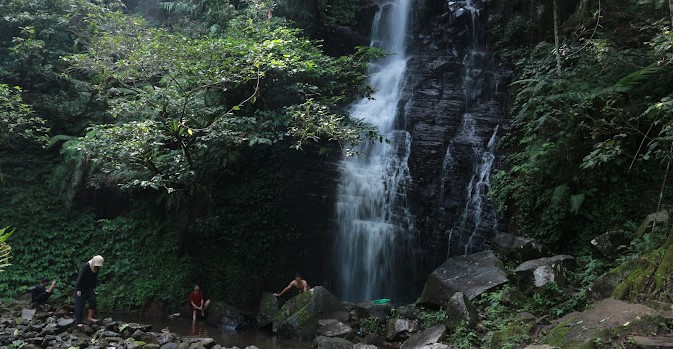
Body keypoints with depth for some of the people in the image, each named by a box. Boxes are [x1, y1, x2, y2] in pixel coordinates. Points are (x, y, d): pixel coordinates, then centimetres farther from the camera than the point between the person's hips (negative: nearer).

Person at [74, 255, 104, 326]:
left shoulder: (97, 268, -3)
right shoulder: (85, 267, -24)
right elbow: (80, 278, -22)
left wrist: (94, 288, 11)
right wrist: (78, 290, -22)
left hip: (89, 287, 7)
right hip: (81, 287, -7)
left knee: (93, 301, -6)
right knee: (79, 304, -5)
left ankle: (89, 317, 5)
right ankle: (78, 322, -1)